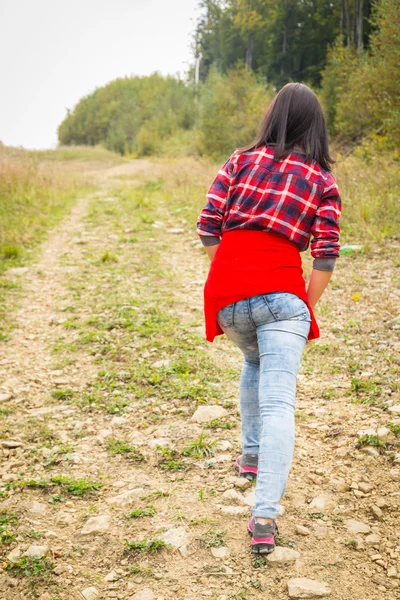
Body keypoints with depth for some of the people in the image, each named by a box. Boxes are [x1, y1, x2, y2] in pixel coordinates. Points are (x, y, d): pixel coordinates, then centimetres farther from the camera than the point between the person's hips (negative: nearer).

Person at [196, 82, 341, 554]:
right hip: (281, 292, -3)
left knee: (254, 360, 31)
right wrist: (307, 310, 11)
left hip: (227, 290, 3)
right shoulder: (323, 182, 10)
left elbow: (208, 226, 5)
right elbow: (326, 256, 1)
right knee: (278, 402, -4)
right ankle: (265, 514, -12)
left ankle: (251, 455, 39)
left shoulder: (241, 160, 11)